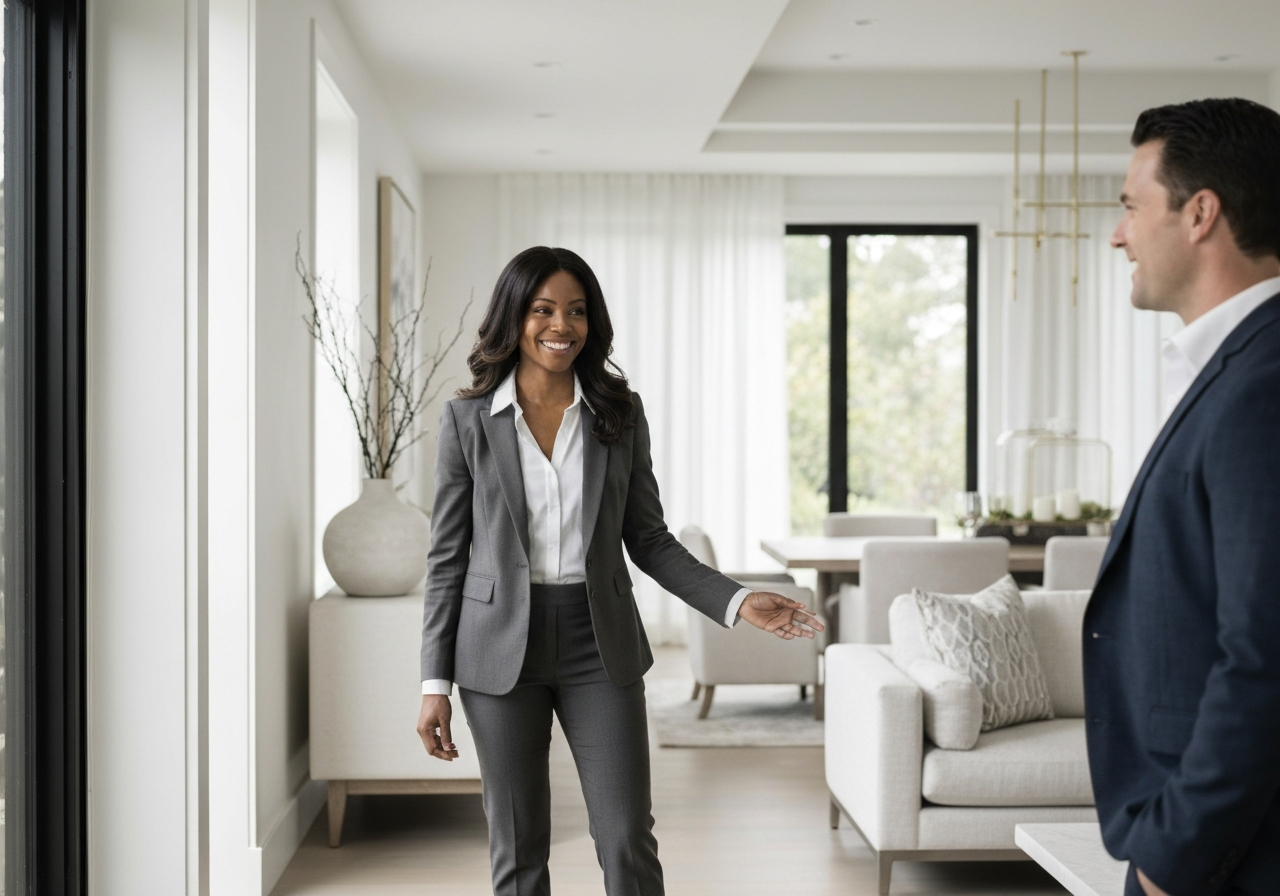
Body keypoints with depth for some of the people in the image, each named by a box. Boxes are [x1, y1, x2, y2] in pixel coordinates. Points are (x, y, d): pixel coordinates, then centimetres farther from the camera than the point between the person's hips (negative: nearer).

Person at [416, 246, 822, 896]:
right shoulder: (468, 418, -2)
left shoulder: (620, 414, 2)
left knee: (629, 841, -1)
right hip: (502, 646, -1)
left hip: (599, 644, 1)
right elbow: (448, 556, 0)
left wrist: (738, 601, -7)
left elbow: (648, 540, 6)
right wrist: (435, 683, -3)